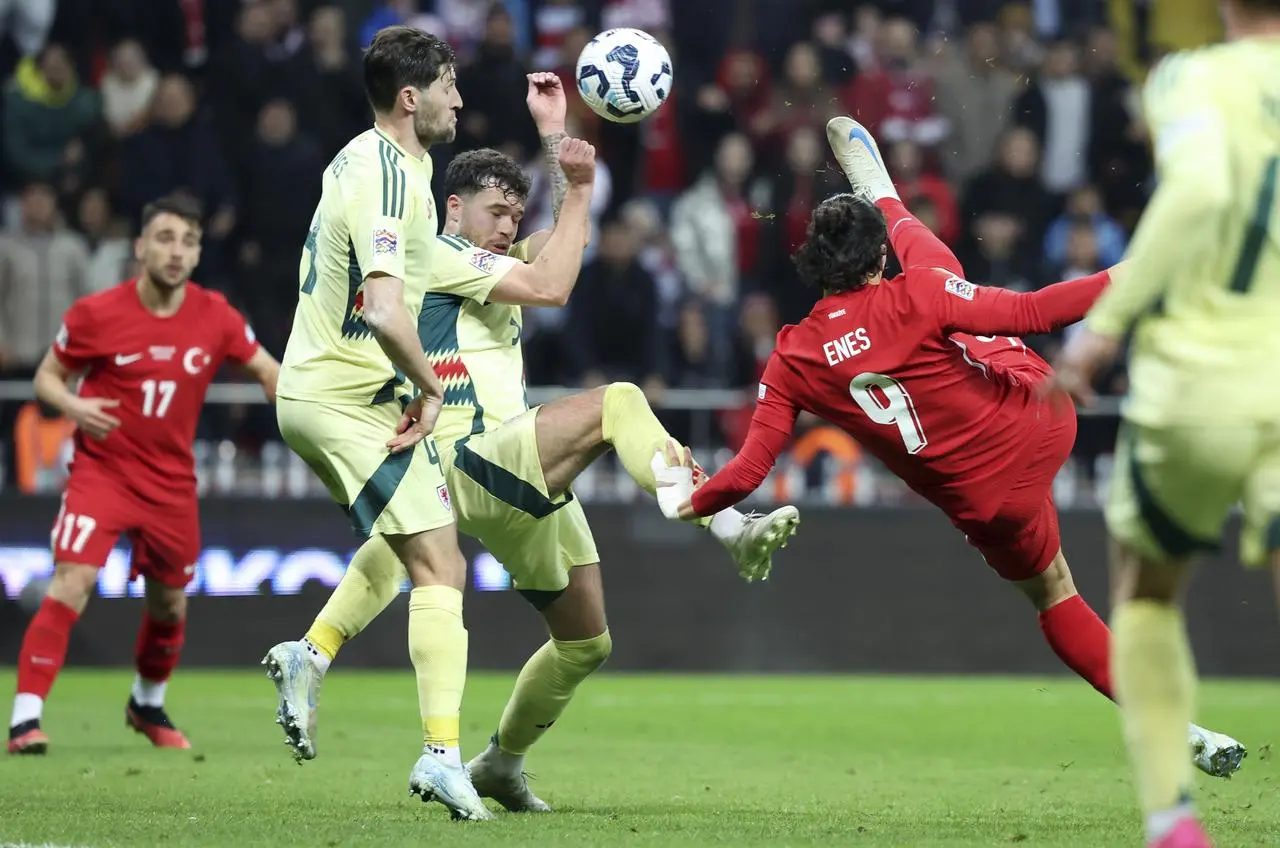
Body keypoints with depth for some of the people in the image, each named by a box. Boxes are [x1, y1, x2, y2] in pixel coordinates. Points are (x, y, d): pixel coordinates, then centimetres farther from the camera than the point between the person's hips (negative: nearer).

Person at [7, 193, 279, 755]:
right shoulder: (97, 314, -12)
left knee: (169, 605, 14)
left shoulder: (214, 317, -4)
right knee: (71, 583, -20)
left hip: (172, 483, 4)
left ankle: (147, 704, 42)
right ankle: (26, 718, -19)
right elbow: (47, 376, 0)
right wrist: (72, 406, -22)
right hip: (102, 471, -4)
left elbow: (267, 371, 8)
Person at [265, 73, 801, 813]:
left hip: (525, 486, 10)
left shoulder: (493, 263, 24)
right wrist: (579, 189, -6)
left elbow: (568, 233, 25)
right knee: (617, 403, -29)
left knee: (587, 640, 12)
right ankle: (732, 529, -41)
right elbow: (551, 288, -12)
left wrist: (555, 133, 21)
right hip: (473, 465, -10)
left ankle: (503, 764, 26)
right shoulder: (440, 258, -3)